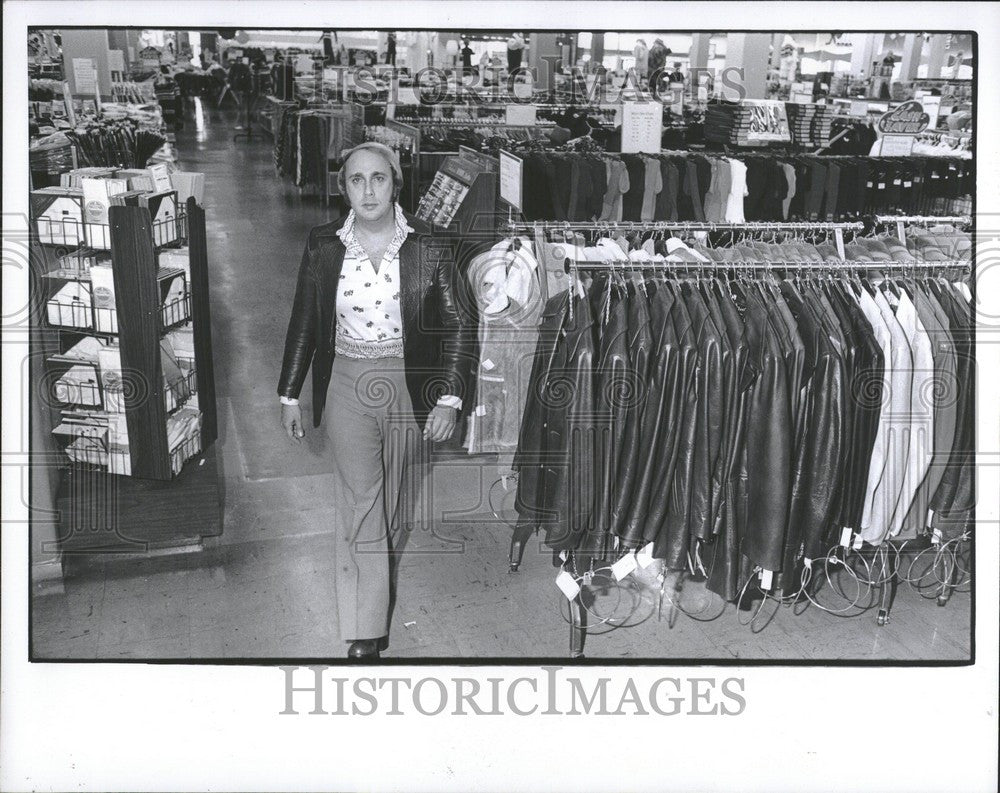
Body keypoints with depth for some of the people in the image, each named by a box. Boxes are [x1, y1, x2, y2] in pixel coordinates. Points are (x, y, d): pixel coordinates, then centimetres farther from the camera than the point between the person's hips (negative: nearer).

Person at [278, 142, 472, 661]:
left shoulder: (427, 247, -7)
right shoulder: (324, 246, -3)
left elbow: (455, 326, -4)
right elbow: (304, 323, 6)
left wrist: (449, 399, -13)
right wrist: (289, 395, 7)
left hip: (411, 385, 1)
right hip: (348, 385, 0)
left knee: (390, 495, 17)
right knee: (359, 502, -5)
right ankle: (363, 635, 2)